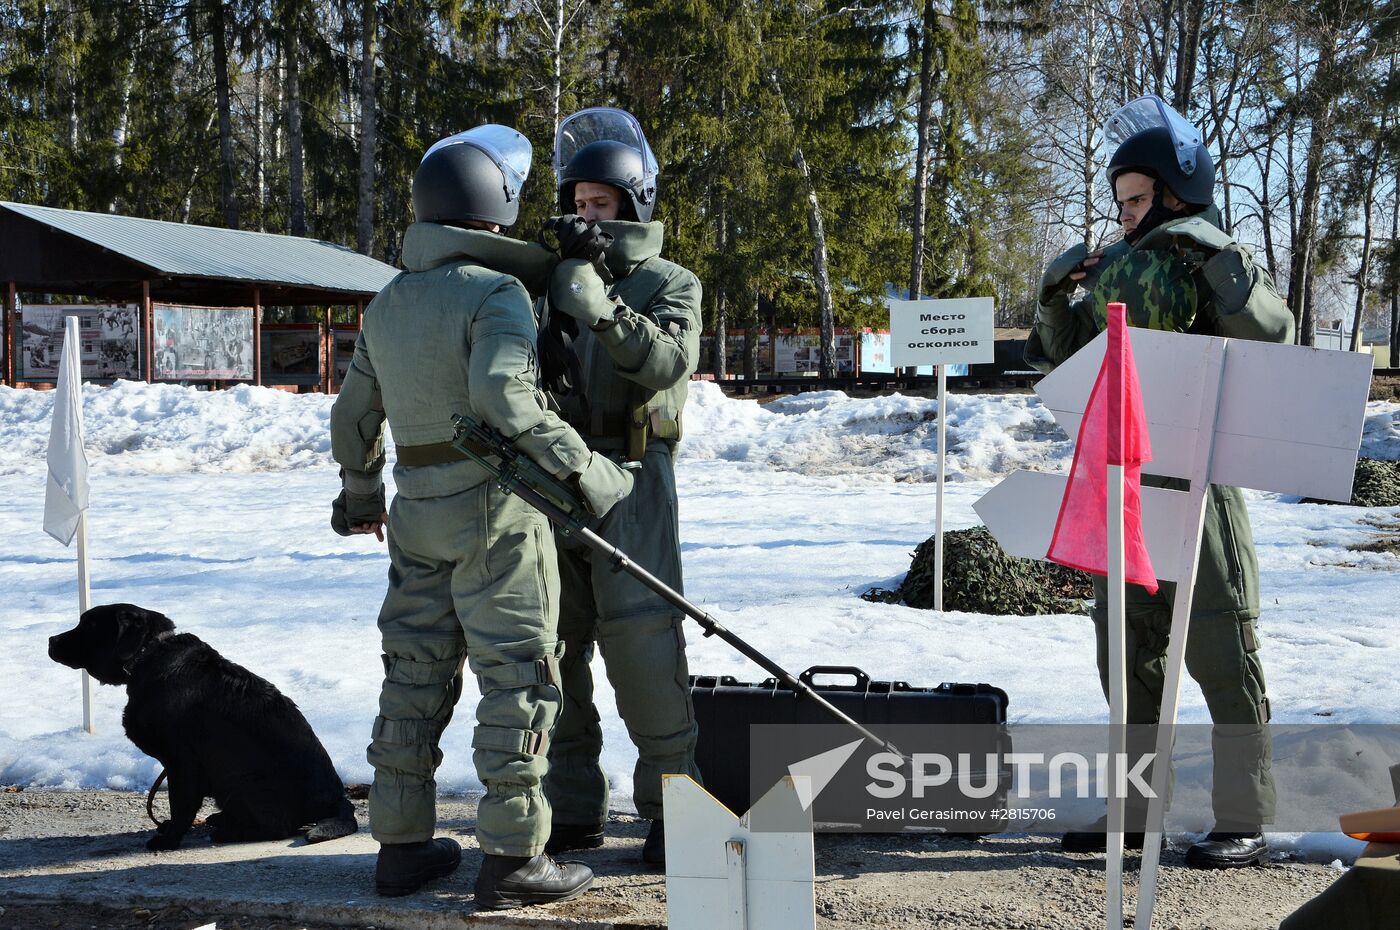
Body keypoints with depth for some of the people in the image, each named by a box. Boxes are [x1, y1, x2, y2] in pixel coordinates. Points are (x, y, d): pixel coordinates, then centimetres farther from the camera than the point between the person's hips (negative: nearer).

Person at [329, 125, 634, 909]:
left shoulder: (389, 303, 12)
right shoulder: (496, 292, -12)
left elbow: (355, 415, 20)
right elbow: (503, 394, -28)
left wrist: (360, 493, 35)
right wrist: (582, 468, -23)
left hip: (419, 513, 7)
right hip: (495, 510, -7)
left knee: (417, 674, 13)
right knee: (520, 678, -1)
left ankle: (403, 844, 20)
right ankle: (513, 856, 1)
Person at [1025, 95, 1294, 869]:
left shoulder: (1216, 267, -1)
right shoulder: (1112, 268, 16)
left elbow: (1271, 335, -17)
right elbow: (1060, 363, 18)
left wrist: (1220, 255, -21)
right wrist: (1055, 300, 1)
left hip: (1195, 476, -7)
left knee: (1219, 646, -5)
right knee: (1126, 645, 12)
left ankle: (1244, 821, 2)